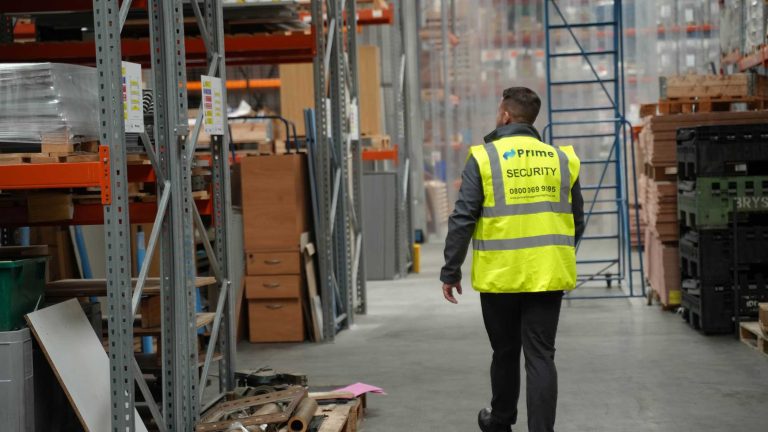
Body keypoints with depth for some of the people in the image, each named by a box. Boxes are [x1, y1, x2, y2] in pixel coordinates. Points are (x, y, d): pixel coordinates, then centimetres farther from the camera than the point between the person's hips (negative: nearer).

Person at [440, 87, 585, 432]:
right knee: (541, 357, 3)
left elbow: (462, 221, -8)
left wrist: (450, 272, 0)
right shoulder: (561, 159, 6)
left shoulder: (484, 158, -5)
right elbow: (577, 222, 13)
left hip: (500, 276, -1)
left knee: (505, 353, 16)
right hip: (548, 277, 2)